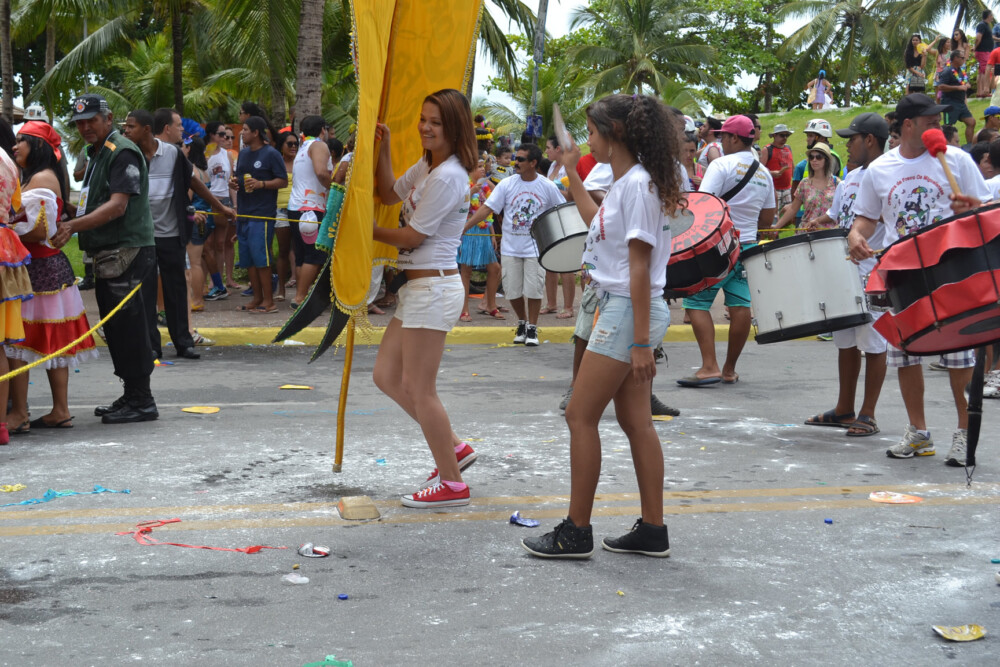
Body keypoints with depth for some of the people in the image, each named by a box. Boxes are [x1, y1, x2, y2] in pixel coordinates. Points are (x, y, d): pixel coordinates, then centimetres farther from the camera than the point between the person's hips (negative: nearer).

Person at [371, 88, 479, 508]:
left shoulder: (447, 177, -18)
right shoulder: (426, 167, 12)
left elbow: (411, 236, -15)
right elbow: (388, 194, 13)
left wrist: (368, 231, -1)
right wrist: (383, 148, 4)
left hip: (434, 288, -10)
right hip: (417, 286, 10)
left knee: (419, 389, -3)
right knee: (387, 376, 14)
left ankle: (451, 485, 9)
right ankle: (454, 448, 23)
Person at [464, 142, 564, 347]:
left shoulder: (548, 187, -5)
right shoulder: (506, 184, -4)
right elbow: (487, 208, -8)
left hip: (535, 248, -2)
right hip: (510, 248, 2)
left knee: (533, 290, -2)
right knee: (512, 291, 6)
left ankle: (532, 328, 15)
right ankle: (522, 323, 29)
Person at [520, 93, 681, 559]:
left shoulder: (637, 184, -16)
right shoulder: (625, 182, 14)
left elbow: (640, 266, -20)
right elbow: (597, 221, 36)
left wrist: (641, 340, -22)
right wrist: (571, 173, 37)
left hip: (629, 311, -10)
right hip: (621, 310, 10)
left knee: (581, 415, -4)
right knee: (635, 421, 10)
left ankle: (576, 533, 2)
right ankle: (652, 531, 15)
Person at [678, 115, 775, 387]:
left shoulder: (722, 165, -10)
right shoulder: (764, 173, 12)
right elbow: (767, 219, 16)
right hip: (748, 246, 7)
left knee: (697, 302, -3)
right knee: (740, 305, 5)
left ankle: (709, 367, -14)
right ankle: (729, 369, 12)